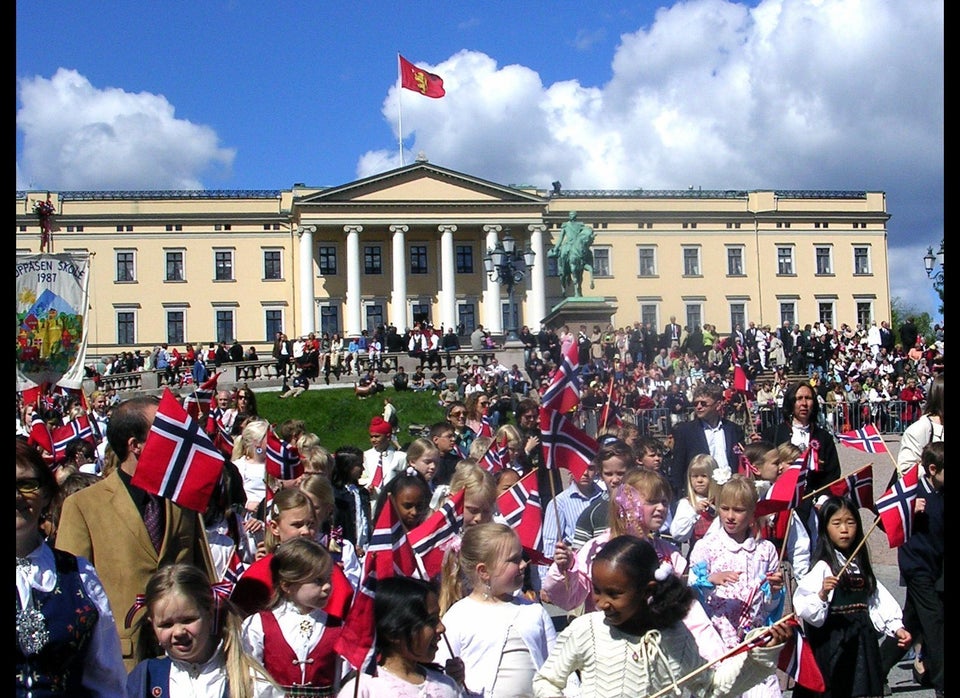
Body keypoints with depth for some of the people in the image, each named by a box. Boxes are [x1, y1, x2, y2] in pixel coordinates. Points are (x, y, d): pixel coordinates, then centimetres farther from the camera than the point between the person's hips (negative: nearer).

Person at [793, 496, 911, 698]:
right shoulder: (823, 567, -12)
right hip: (832, 642, -6)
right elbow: (804, 609, -19)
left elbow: (877, 600, 13)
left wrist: (896, 627, 4)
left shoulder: (860, 565, 11)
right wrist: (822, 594, -35)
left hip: (861, 641, 6)